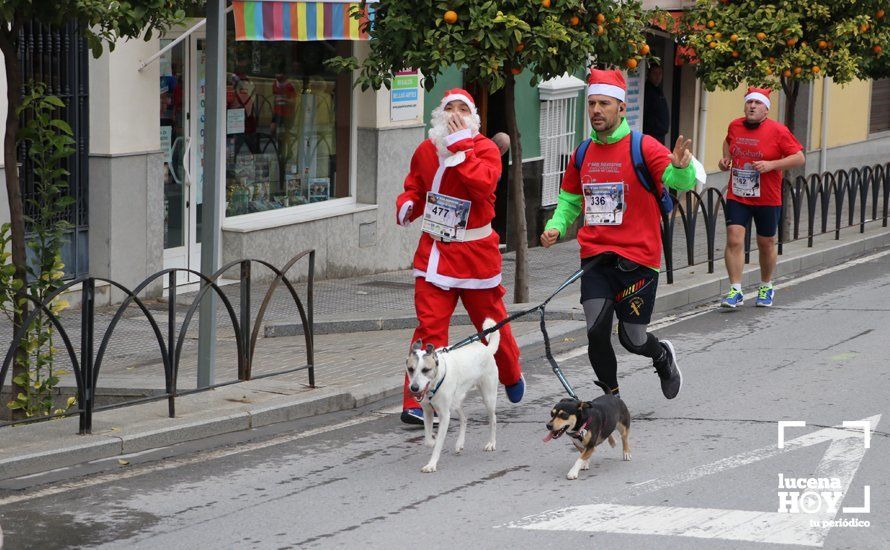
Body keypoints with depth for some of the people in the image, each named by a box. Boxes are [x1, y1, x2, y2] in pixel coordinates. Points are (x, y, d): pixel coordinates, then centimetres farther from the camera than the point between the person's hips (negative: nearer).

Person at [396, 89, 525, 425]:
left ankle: (512, 376, 42)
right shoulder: (425, 151, 5)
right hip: (434, 249, 2)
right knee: (430, 326, -8)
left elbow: (484, 184, -27)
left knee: (490, 320, 13)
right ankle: (417, 403, -9)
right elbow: (415, 188, 20)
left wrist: (459, 146, -22)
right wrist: (407, 205, -3)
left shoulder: (485, 148, -7)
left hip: (475, 251, -2)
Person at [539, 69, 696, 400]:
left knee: (633, 339, 3)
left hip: (637, 258, -4)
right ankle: (613, 397, 11)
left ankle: (663, 356, 39)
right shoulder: (582, 154, 9)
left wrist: (681, 167, -43)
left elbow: (679, 181, -19)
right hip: (595, 257, 4)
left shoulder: (643, 148, -7)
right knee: (596, 331, -11)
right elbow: (569, 200, 21)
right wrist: (556, 227, 1)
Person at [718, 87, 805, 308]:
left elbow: (799, 158, -11)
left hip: (767, 199, -2)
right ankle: (735, 291, -6)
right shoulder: (735, 126, 3)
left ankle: (766, 288, 33)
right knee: (734, 240, -11)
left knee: (766, 244, 12)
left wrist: (771, 165, -21)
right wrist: (726, 158, 7)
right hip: (737, 197, 2)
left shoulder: (778, 131, -10)